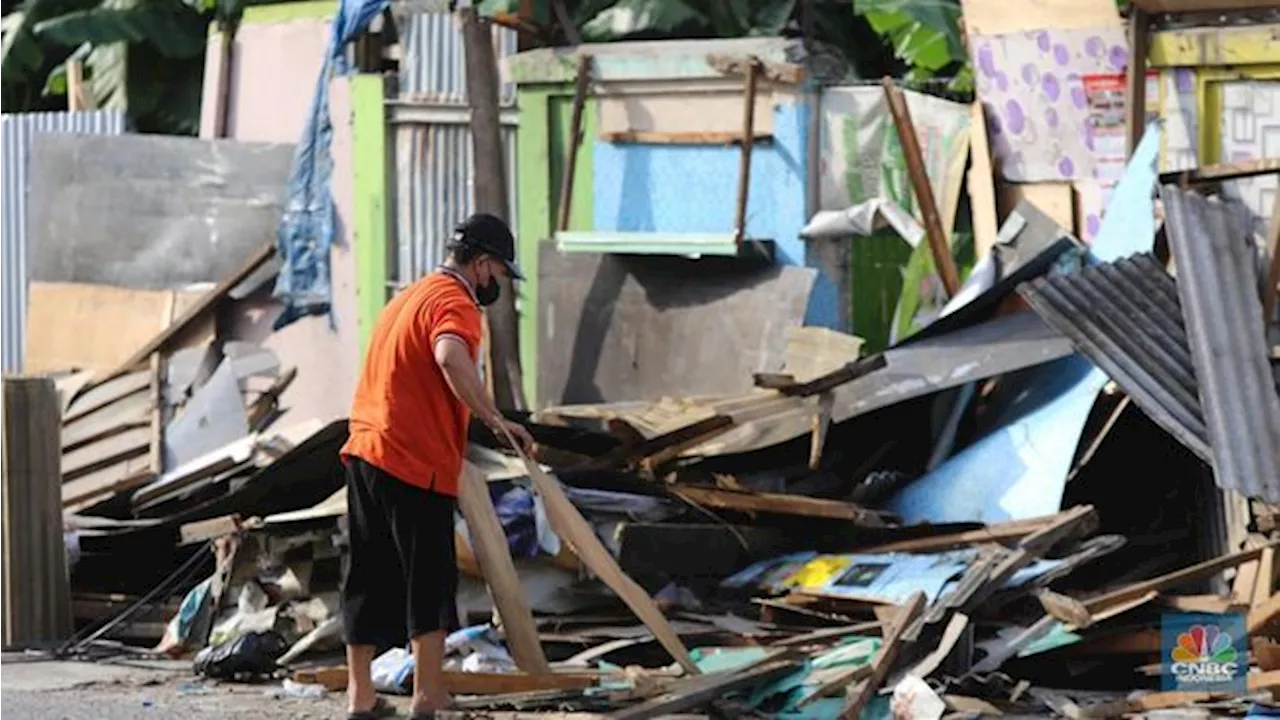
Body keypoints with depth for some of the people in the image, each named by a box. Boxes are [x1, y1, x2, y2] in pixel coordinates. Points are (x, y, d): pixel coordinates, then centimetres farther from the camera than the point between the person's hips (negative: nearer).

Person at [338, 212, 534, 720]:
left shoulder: (410, 297, 22)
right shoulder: (454, 302, -9)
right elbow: (451, 359, -31)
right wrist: (495, 420, -29)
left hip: (365, 451, 9)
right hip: (415, 464, -9)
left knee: (371, 578, 12)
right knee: (430, 581, -4)